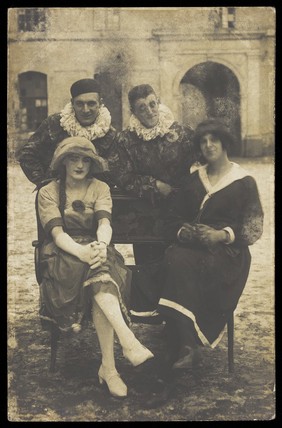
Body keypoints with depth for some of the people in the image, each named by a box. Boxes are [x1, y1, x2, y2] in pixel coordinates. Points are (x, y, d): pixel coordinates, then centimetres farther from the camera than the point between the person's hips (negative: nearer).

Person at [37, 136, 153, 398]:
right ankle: (128, 340, -49)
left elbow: (105, 223, -8)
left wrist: (101, 245, -33)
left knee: (99, 277, -35)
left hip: (96, 252, 2)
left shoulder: (100, 188, 11)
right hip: (62, 257, -2)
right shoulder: (48, 192, 4)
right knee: (100, 277, -36)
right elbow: (57, 233, -11)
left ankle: (108, 367, -39)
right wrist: (81, 252, -32)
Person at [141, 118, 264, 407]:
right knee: (175, 259, -34)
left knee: (181, 266, -34)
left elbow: (253, 230, 1)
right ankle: (187, 347, -39)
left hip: (227, 255, -3)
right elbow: (172, 223, 15)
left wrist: (223, 235, -15)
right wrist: (191, 233, -6)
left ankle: (169, 368, -37)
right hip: (192, 249, 3)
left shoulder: (244, 183, 9)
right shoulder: (193, 181, 20)